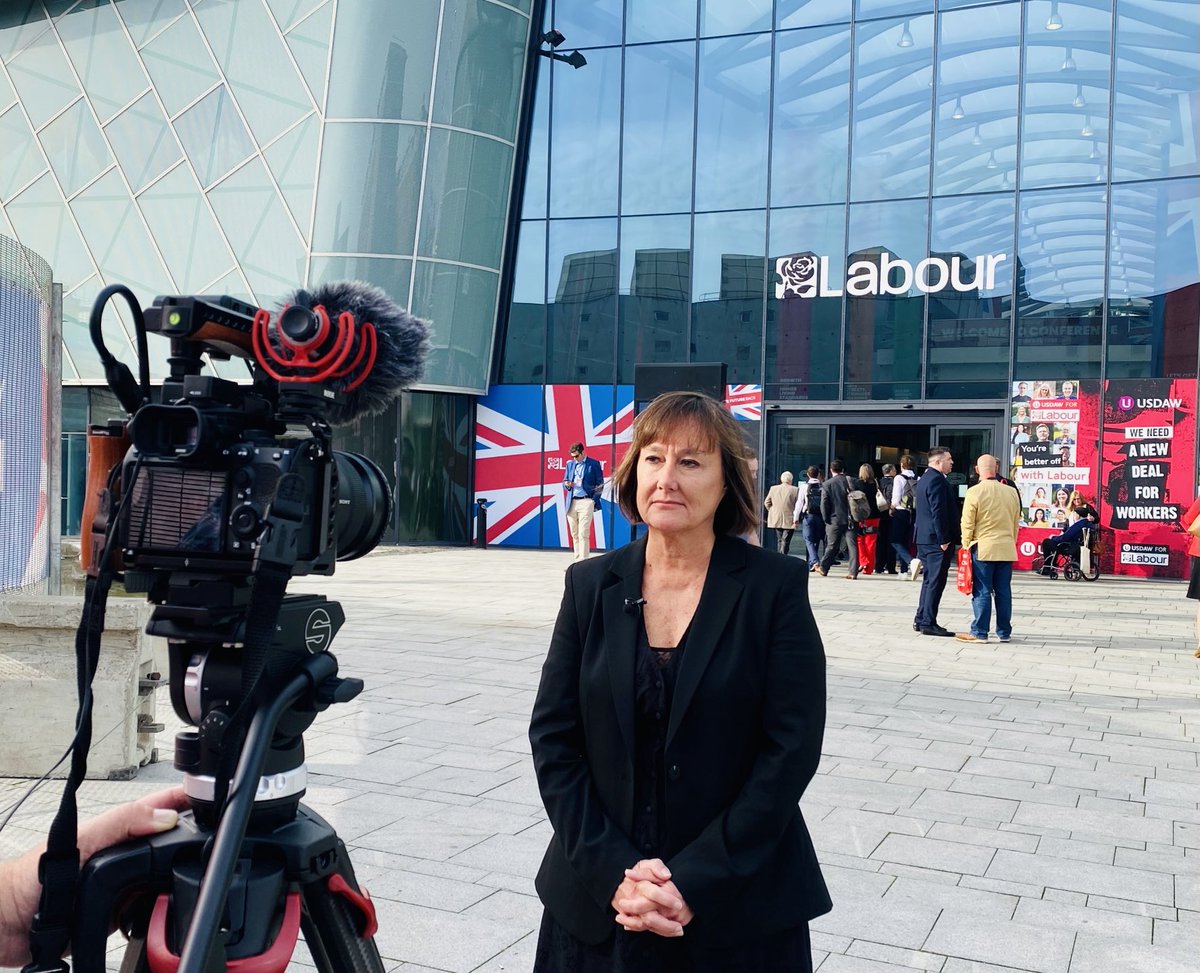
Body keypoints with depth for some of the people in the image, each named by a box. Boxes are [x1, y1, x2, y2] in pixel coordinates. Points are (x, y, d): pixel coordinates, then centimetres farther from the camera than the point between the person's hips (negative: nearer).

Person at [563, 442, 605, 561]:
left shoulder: (594, 464, 1)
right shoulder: (570, 463, 15)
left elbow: (600, 485, 2)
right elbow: (564, 481, 21)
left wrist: (594, 501, -6)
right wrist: (567, 484, -3)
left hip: (586, 502, -5)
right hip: (571, 503, 5)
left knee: (583, 534, -11)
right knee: (574, 534, 7)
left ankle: (583, 561, -12)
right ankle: (577, 560, 14)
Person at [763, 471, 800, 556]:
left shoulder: (773, 488, 3)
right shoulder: (795, 490, -7)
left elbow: (766, 503, 6)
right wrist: (796, 519, 4)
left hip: (776, 519, 4)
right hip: (789, 520, -4)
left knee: (779, 540, 15)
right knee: (785, 541, -3)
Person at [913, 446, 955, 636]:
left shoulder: (923, 479, 17)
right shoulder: (937, 480, -15)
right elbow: (938, 512, -21)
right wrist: (943, 539, -19)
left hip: (924, 538, 10)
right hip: (936, 539, -10)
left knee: (929, 580, 15)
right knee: (936, 582, -6)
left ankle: (921, 620, 19)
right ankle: (929, 623, -5)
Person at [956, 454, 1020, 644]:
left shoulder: (974, 492, -10)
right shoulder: (1011, 492, 4)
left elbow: (967, 523, -7)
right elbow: (1016, 522, 11)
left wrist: (967, 545, 6)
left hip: (982, 548, -4)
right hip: (1006, 549, 4)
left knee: (982, 592, 0)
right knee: (1003, 591, 9)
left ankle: (979, 632, 2)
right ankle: (1004, 632, 15)